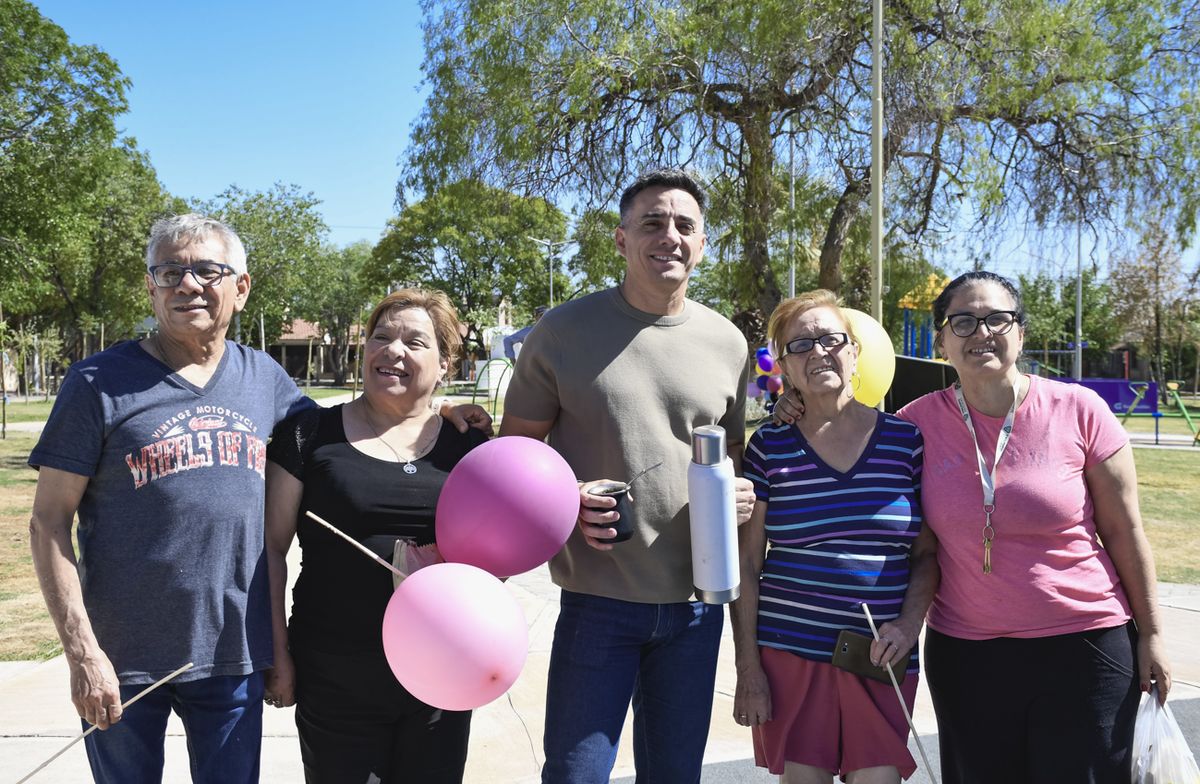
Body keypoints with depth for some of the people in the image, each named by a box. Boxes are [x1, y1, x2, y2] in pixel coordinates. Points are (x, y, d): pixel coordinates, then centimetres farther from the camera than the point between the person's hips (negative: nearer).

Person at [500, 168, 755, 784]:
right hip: (598, 599, -3)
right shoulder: (564, 331, -5)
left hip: (696, 601, 4)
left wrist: (741, 493, -5)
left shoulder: (726, 343, 4)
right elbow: (514, 446, 1)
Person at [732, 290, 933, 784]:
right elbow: (747, 562, 1)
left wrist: (910, 622, -8)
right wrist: (747, 667, -2)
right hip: (790, 653, 0)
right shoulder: (769, 447, 0)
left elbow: (926, 554, 8)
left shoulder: (907, 441, 2)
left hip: (881, 657, 1)